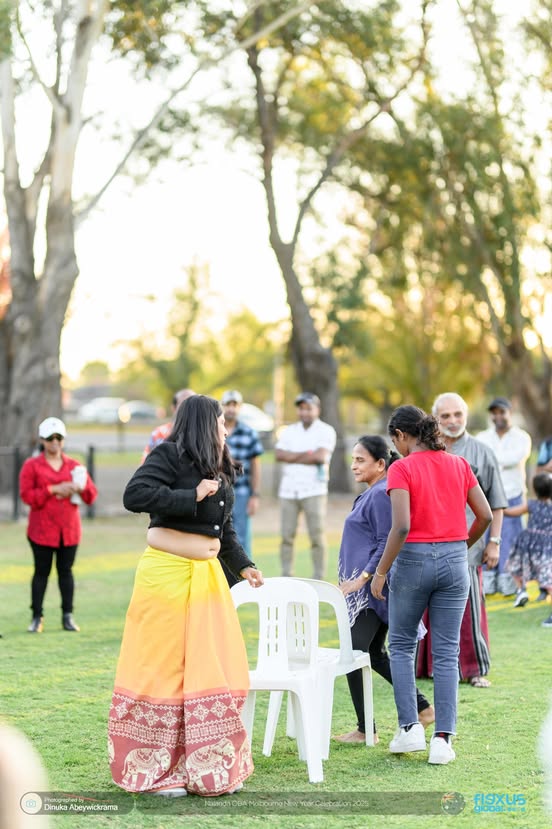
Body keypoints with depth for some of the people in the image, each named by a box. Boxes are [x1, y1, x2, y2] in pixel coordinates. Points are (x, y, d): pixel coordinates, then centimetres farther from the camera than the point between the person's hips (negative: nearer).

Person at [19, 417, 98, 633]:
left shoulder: (74, 465, 11)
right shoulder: (31, 465, 3)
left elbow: (92, 496, 10)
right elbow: (26, 495, -8)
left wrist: (81, 488, -12)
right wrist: (53, 490, -16)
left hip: (69, 528, 2)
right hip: (42, 529, -2)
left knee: (66, 570, 4)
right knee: (41, 571, 1)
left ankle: (67, 616, 9)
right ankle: (37, 617, 5)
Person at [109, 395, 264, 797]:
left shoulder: (220, 470, 18)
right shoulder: (169, 455, -7)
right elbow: (135, 494, -19)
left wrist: (243, 565, 13)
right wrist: (191, 497, -17)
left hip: (207, 574, 8)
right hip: (167, 572, -8)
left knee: (215, 669, 5)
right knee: (164, 669, -2)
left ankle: (212, 766, 15)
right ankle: (156, 770, 7)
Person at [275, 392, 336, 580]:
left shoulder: (326, 431, 2)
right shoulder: (290, 431, 16)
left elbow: (320, 457, -13)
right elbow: (279, 454, 1)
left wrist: (292, 457, -4)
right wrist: (306, 454, -8)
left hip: (314, 490, -4)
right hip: (288, 490, 4)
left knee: (317, 535, -4)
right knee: (287, 535, 2)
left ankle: (319, 578, 0)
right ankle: (286, 576, 8)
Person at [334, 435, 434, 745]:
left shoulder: (381, 494, -15)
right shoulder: (372, 494, 16)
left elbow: (386, 545, -20)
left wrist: (362, 578, -22)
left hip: (372, 588, -10)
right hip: (364, 587, 10)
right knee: (375, 654, 15)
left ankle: (366, 731, 1)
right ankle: (423, 708, 21)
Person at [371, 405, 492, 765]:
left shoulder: (402, 469, -9)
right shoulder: (459, 465, 5)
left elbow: (402, 526, -18)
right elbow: (485, 516, 5)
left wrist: (380, 572, -11)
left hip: (414, 560, -3)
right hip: (454, 561, 4)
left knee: (401, 645, 15)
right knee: (446, 652, 6)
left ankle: (410, 727, 8)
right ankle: (443, 738, 3)